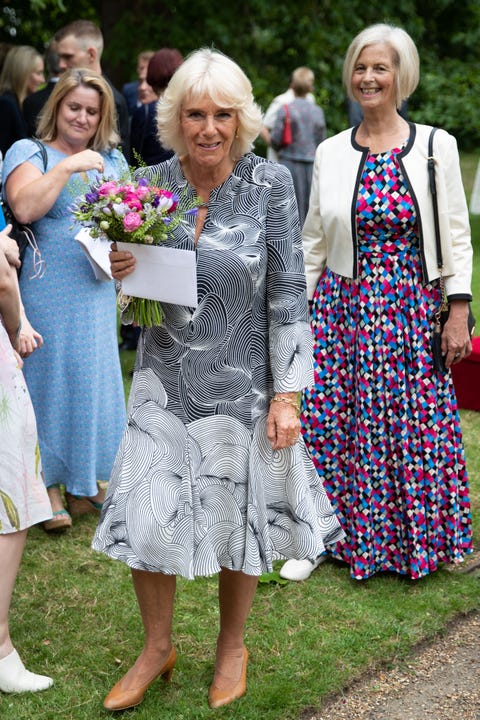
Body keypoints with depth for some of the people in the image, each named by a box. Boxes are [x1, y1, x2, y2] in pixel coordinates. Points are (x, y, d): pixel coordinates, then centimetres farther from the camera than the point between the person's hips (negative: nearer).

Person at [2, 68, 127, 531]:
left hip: (97, 291, 5)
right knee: (49, 376, 1)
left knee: (93, 376, 9)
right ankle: (48, 484, 13)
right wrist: (67, 166, -20)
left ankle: (84, 480, 23)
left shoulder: (112, 159, 15)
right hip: (47, 291, -5)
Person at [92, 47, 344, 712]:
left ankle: (232, 646, 36)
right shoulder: (150, 182, -3)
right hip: (165, 379, 2)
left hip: (242, 381, -2)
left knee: (237, 519, 11)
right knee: (146, 517, 4)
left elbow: (288, 292, -8)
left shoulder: (270, 183, -10)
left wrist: (286, 394, -10)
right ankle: (157, 647, 29)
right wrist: (122, 272, -16)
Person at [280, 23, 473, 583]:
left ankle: (415, 539, 23)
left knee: (413, 425, 3)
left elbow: (456, 237, 0)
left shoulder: (436, 146, 0)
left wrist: (459, 312, -5)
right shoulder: (330, 152, 5)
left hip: (411, 306, -1)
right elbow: (313, 241, 10)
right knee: (330, 421, 2)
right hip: (342, 306, 2)